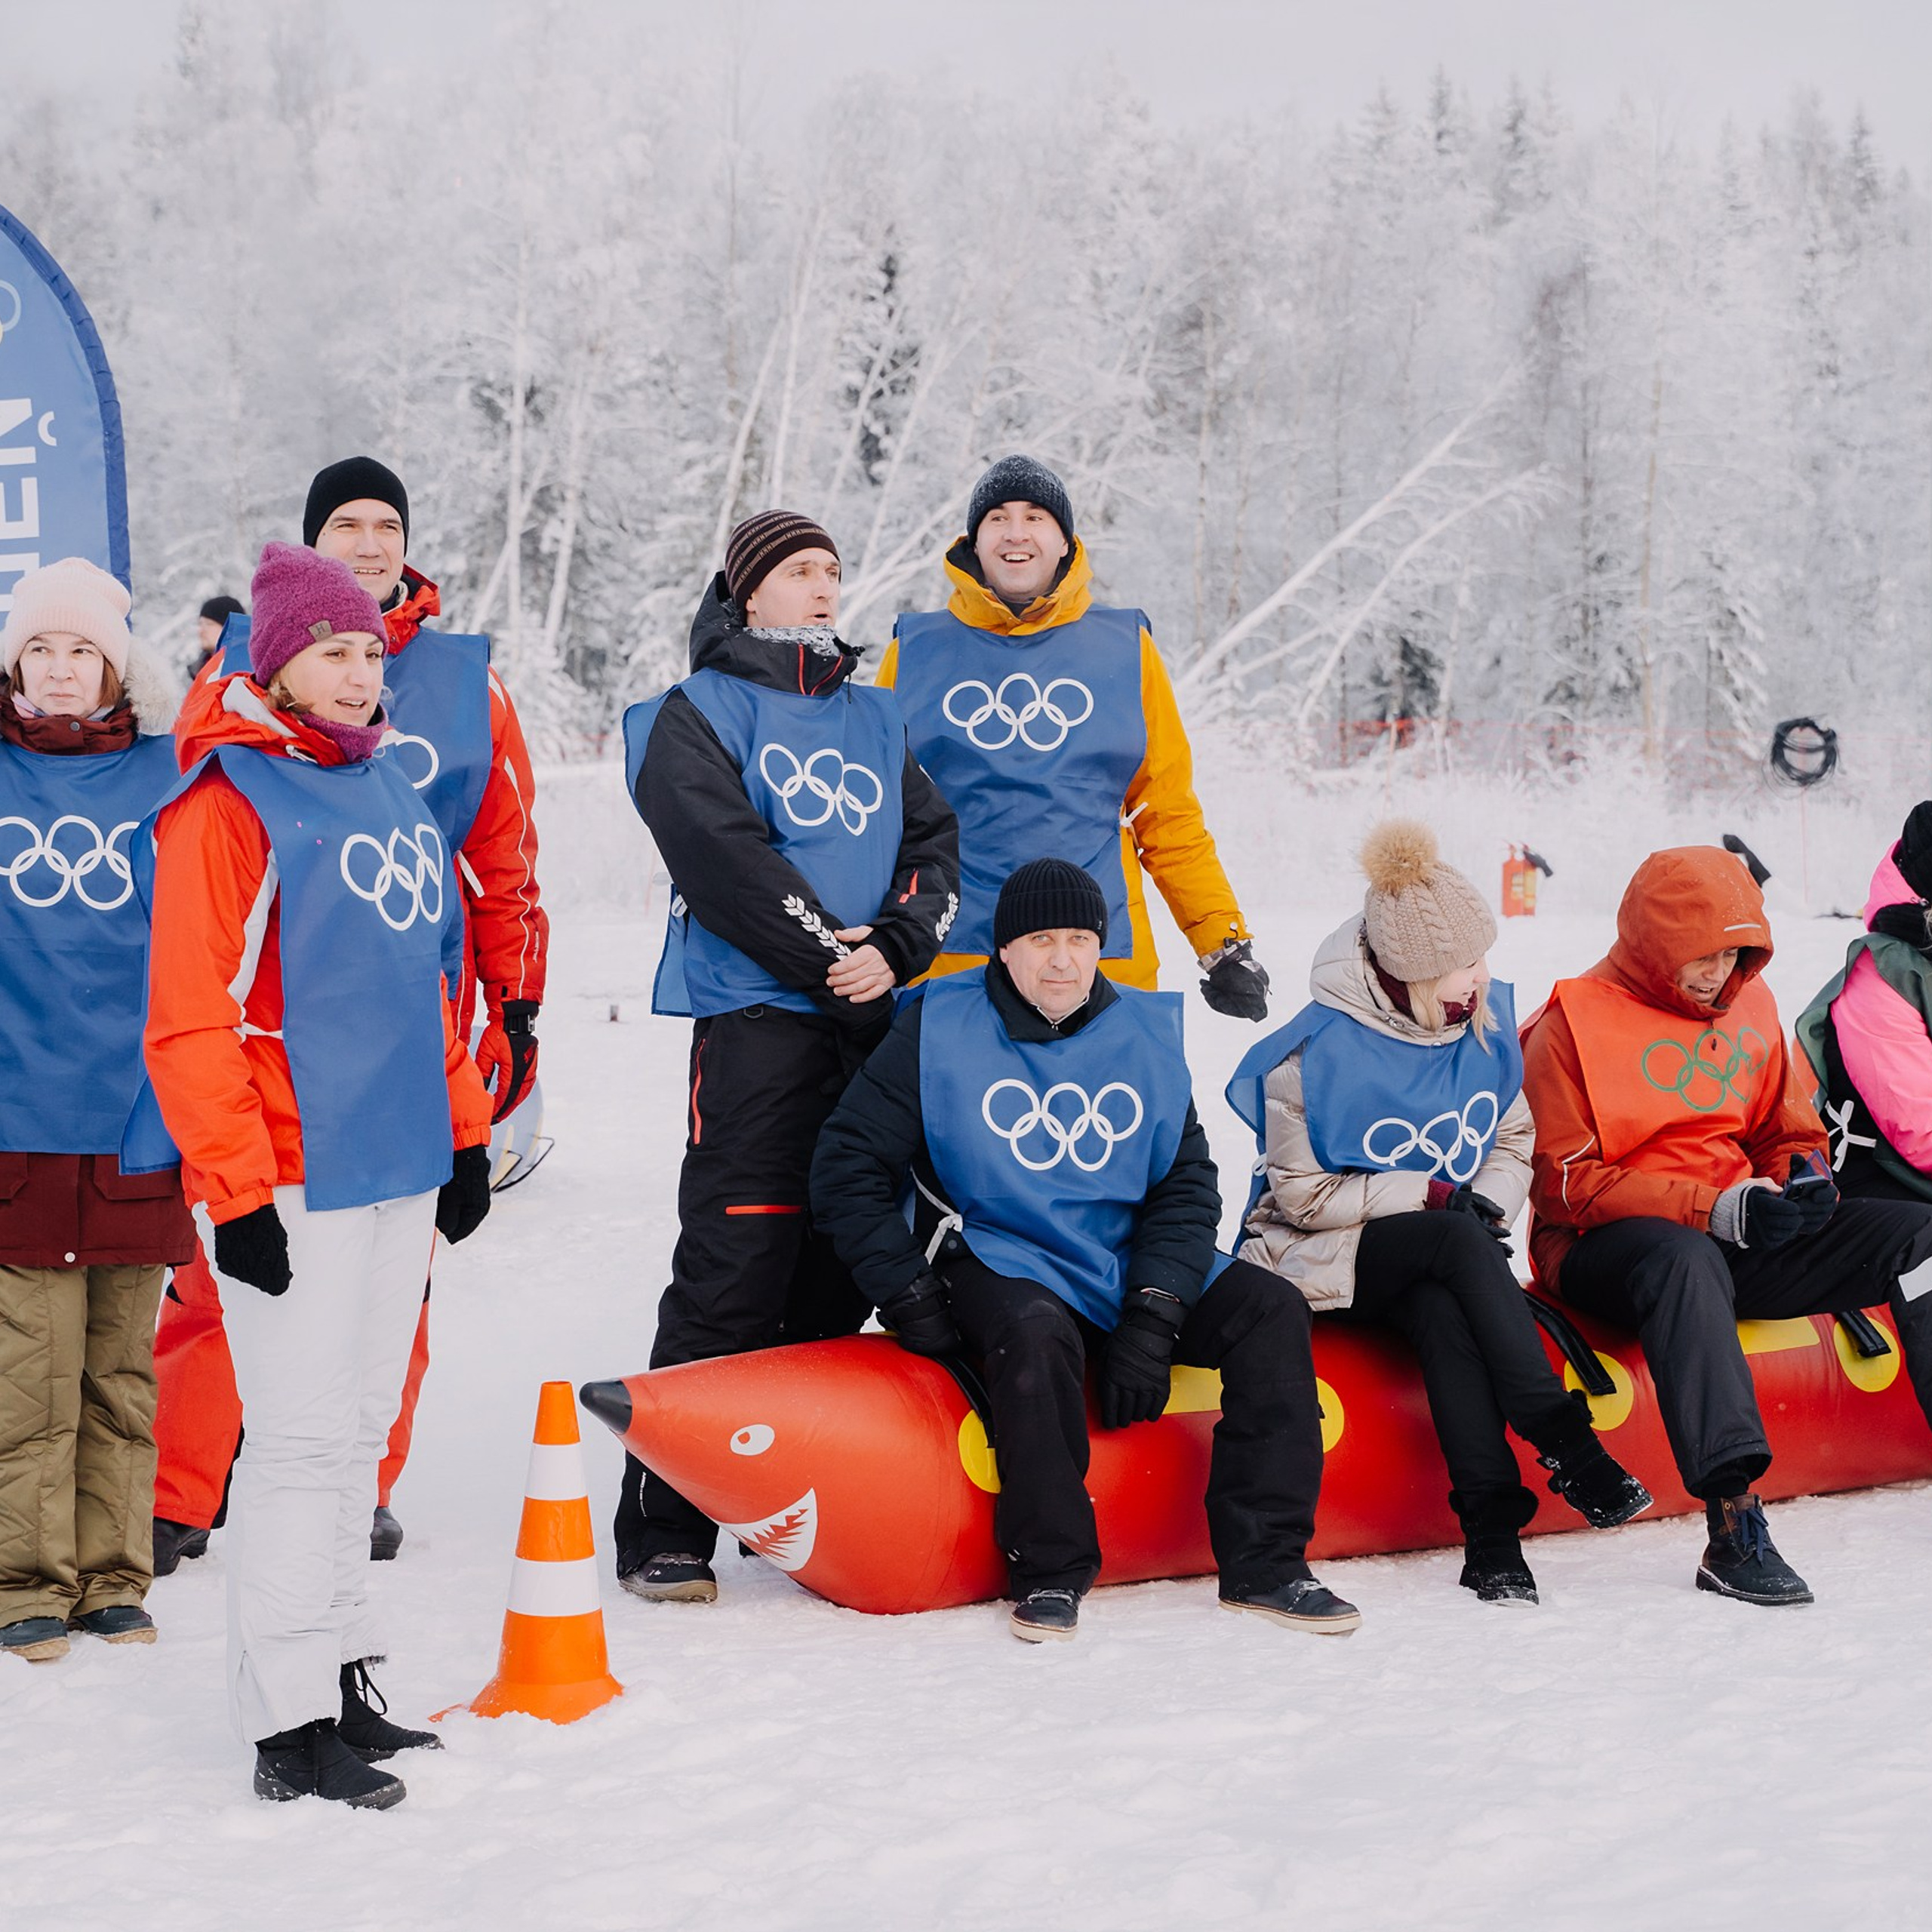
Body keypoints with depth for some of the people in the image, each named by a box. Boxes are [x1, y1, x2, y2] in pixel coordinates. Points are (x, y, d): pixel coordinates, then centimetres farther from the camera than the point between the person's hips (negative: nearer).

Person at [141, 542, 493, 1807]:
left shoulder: (389, 790, 14)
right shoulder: (227, 800, -9)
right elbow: (190, 1015, -13)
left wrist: (463, 1135, 20)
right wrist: (236, 1188, -16)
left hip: (399, 1169, 8)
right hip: (291, 1177, -7)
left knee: (361, 1429, 13)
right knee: (302, 1438, -5)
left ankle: (343, 1676, 23)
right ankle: (289, 1719, 1)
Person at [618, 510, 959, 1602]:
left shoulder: (875, 718, 20)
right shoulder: (699, 715, 2)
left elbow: (935, 842, 13)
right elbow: (723, 854, -11)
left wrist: (896, 946, -6)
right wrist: (830, 957, -12)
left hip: (874, 1020, 6)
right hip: (755, 1013, -6)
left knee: (838, 1273, 9)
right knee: (731, 1271, -10)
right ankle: (663, 1530, -5)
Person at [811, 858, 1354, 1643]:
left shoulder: (1146, 1036, 6)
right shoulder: (939, 1033, -4)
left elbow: (1186, 1186, 5)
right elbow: (848, 1167, -3)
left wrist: (1152, 1319, -9)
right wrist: (910, 1299, -11)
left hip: (1131, 1269, 4)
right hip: (999, 1263, -4)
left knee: (1270, 1309, -15)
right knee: (1035, 1334, -37)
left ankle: (1263, 1564, -14)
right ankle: (1050, 1571, -23)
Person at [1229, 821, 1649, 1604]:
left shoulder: (1488, 1020, 1)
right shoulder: (1316, 1052, -15)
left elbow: (1514, 1139, 12)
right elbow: (1303, 1195, -12)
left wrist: (1490, 1203, -11)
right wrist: (1431, 1196, -17)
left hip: (1439, 1265, 4)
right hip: (1327, 1255, -4)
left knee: (1441, 1313, -35)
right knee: (1459, 1243, -35)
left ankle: (1492, 1532, -38)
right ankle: (1566, 1448, -34)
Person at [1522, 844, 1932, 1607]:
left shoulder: (1750, 1006, 13)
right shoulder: (1574, 1023, -6)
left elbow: (1788, 1131, 23)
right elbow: (1564, 1183, -12)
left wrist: (1805, 1175, -4)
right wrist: (1715, 1209, -21)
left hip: (1738, 1241, 6)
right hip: (1603, 1251, -6)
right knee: (1685, 1258, -42)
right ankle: (1732, 1526, -51)